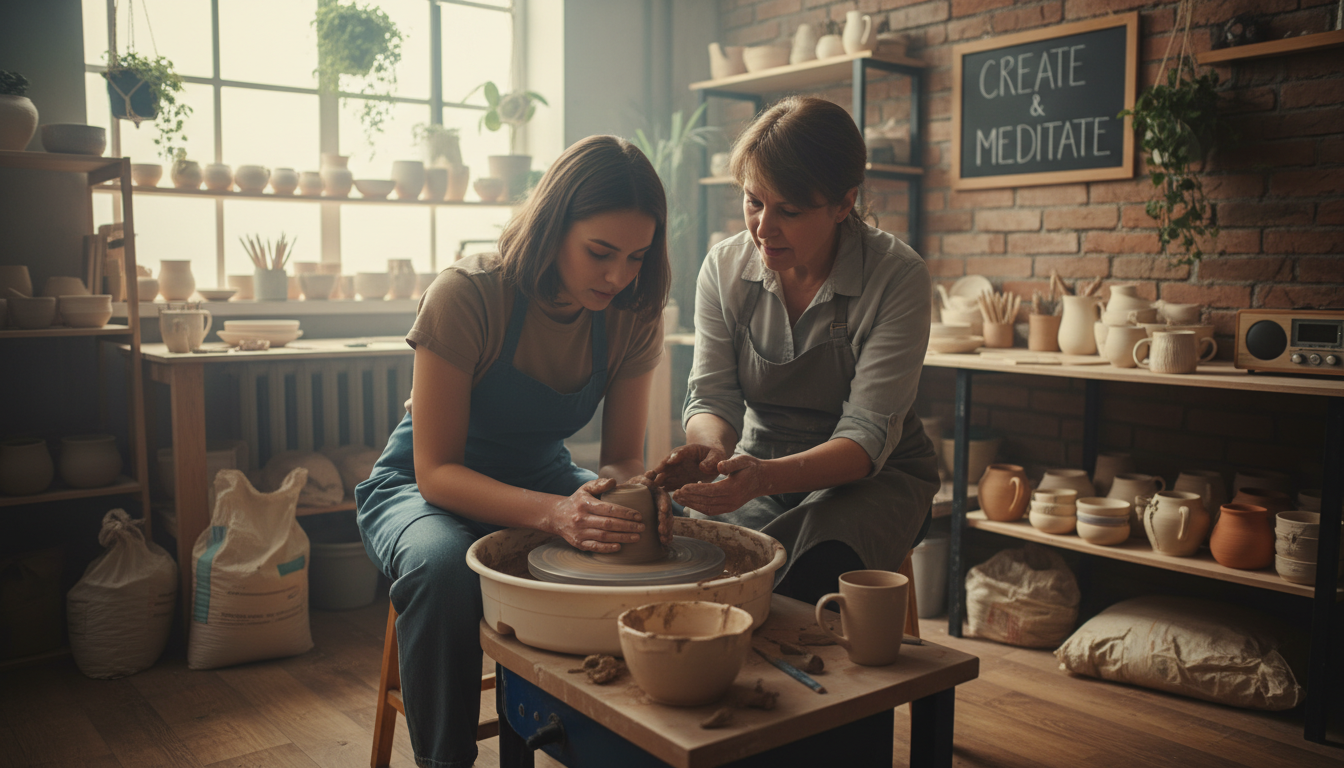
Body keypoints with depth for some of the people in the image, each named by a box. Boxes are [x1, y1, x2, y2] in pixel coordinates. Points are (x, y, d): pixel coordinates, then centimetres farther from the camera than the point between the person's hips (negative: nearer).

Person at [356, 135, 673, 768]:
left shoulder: (632, 313, -11)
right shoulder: (465, 296, -26)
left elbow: (623, 455, -4)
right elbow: (436, 470, -24)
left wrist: (635, 492, -30)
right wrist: (554, 512, -40)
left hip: (543, 479, 4)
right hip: (430, 488, -4)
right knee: (445, 572, -38)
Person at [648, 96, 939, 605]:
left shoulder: (897, 277, -19)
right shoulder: (724, 267, -6)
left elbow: (867, 436, -22)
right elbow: (711, 396, -5)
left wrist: (764, 476, -40)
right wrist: (710, 447, -30)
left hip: (872, 475, -3)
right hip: (759, 471, 3)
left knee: (814, 575, -33)